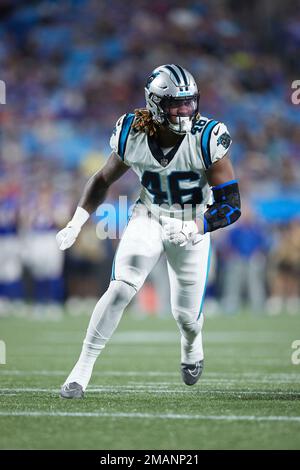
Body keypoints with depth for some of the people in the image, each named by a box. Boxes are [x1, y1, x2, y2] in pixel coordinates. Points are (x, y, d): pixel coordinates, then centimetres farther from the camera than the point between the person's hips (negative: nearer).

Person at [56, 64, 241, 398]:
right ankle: (83, 368, -9)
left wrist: (192, 229, -40)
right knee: (120, 289, -20)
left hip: (193, 225, -1)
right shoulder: (132, 135, -19)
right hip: (148, 218, 1)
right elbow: (102, 180, 1)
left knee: (186, 314, 6)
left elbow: (231, 205, -25)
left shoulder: (208, 139, -27)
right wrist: (76, 223, -6)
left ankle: (191, 344, 44)